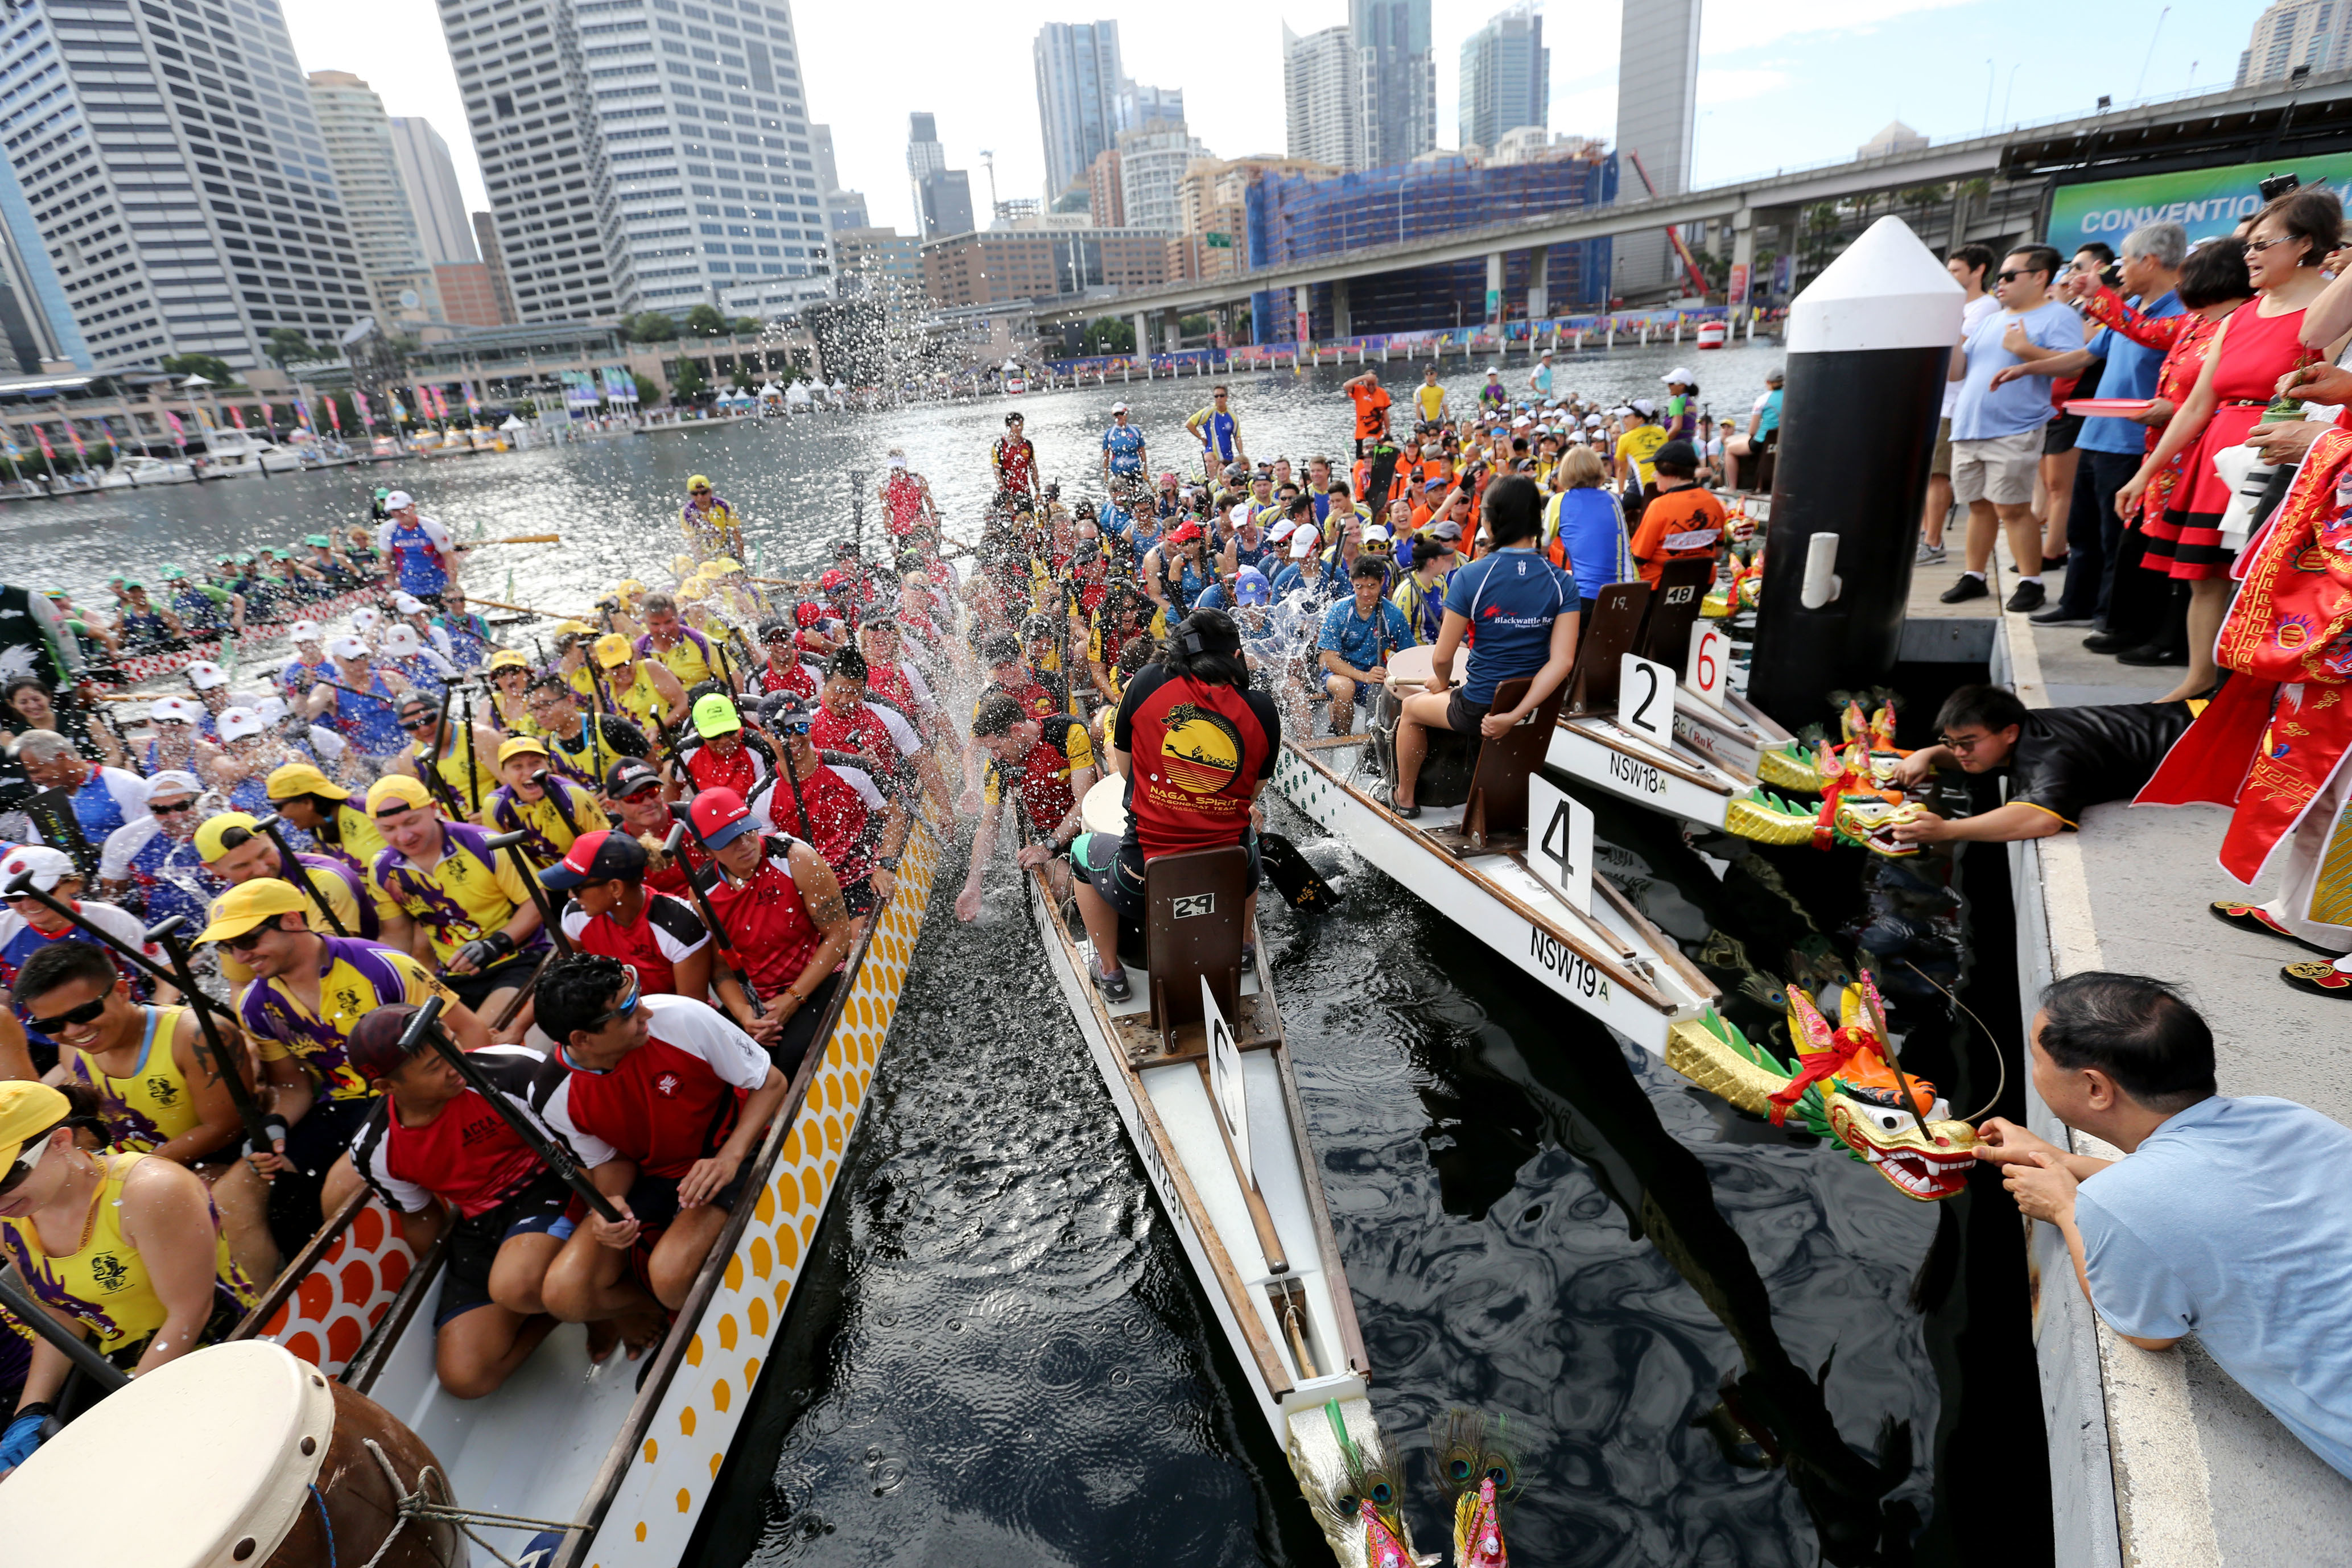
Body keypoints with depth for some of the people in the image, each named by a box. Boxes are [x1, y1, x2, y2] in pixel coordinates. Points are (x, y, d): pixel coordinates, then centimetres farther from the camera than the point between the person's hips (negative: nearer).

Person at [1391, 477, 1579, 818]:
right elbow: (1562, 661, -17)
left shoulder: (1470, 577, -17)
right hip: (1536, 706, 5)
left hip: (1478, 710, -5)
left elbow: (1442, 658, -12)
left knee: (1411, 707, 26)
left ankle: (1404, 799, 41)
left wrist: (1442, 683, 10)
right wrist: (1514, 716, -18)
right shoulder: (1563, 583, -7)